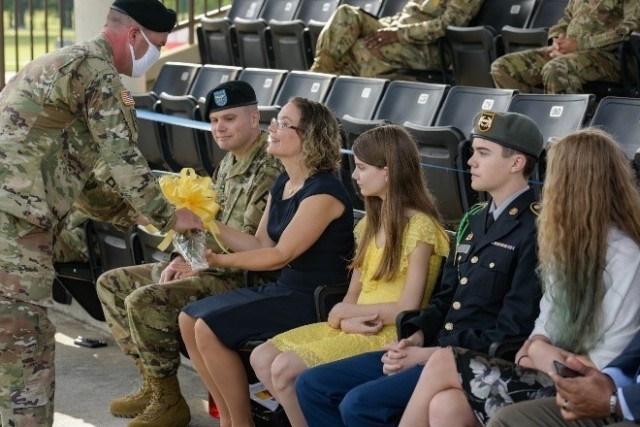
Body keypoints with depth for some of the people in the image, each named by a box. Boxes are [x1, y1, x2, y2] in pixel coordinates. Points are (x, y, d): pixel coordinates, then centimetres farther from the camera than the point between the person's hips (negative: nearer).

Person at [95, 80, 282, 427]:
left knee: (143, 302, -26)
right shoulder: (228, 163, 12)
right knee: (112, 283, 10)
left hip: (240, 278, -11)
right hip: (206, 265, 11)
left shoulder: (269, 170, -19)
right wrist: (183, 258, 3)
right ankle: (152, 385, 11)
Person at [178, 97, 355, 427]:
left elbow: (280, 255, -19)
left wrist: (218, 260, -14)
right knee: (189, 319, 3)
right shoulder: (282, 184, 10)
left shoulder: (323, 192, -19)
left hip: (313, 299, -10)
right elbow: (260, 244, 10)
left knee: (209, 329, -19)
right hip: (283, 288, 10)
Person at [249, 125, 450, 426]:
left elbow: (406, 310, -16)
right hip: (356, 328, 8)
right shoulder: (372, 222, 14)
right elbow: (354, 291, 12)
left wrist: (344, 312, -6)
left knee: (285, 368, -21)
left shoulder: (419, 227, -12)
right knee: (262, 358, -6)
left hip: (391, 335, -8)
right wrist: (347, 320, -11)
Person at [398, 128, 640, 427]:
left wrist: (544, 356, -8)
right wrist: (538, 347, -6)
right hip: (551, 377, 8)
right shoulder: (569, 242, 17)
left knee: (443, 364, -13)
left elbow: (613, 363, -16)